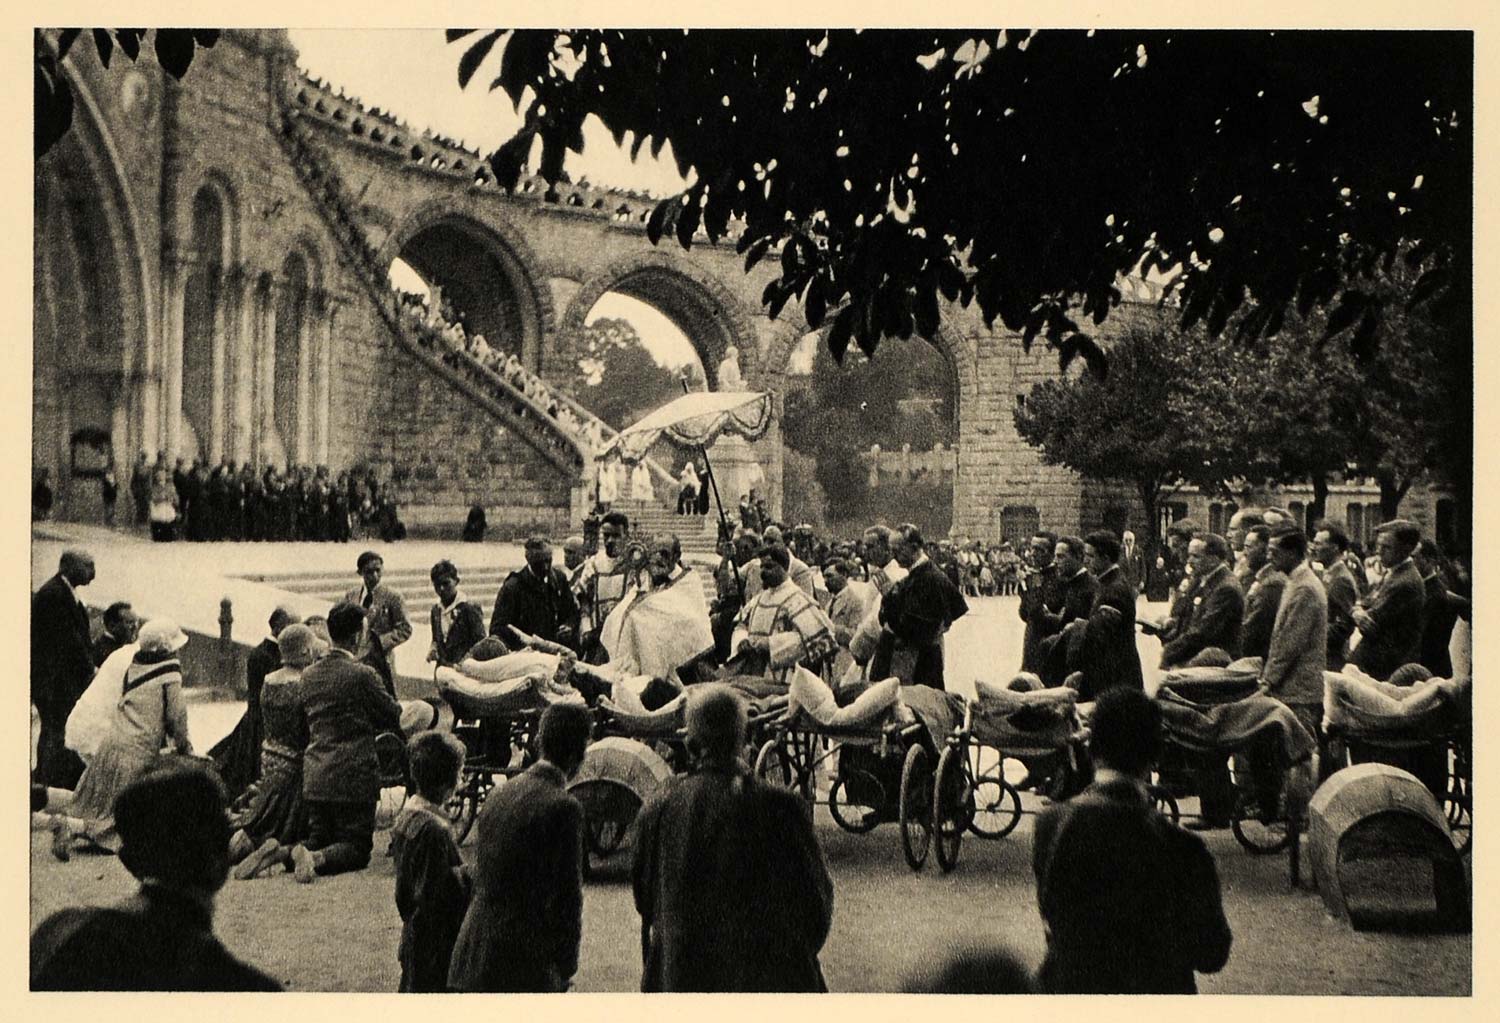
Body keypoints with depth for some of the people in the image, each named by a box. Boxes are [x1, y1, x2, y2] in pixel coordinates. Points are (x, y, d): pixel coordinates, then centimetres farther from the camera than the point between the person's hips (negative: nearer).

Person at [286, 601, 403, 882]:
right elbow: (395, 718, -6)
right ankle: (316, 859, -26)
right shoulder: (363, 675, -14)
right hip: (354, 778, -6)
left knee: (319, 840, 19)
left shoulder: (308, 676, 7)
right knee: (356, 848, 2)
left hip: (315, 777, 6)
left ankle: (289, 852, -11)